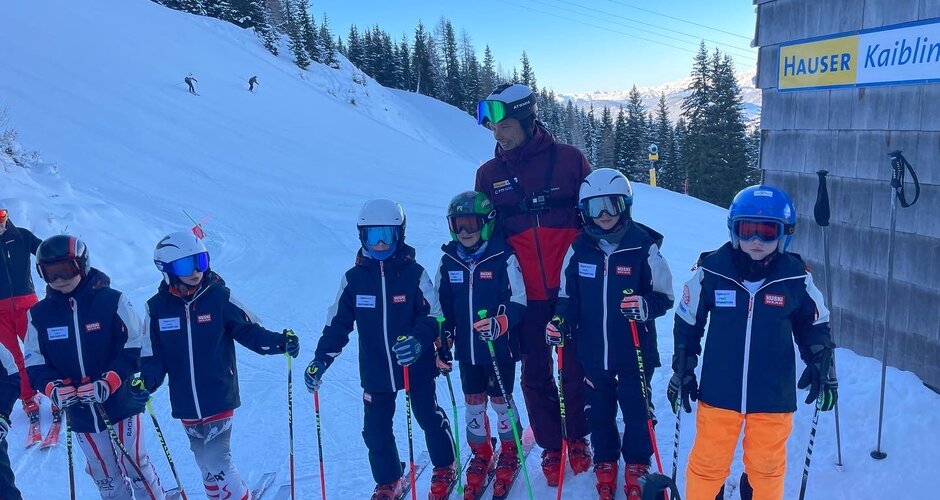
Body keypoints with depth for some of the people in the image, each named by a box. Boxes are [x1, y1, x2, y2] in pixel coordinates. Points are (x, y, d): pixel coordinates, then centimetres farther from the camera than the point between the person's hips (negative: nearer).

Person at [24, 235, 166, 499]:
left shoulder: (112, 301, -12)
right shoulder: (40, 314, -1)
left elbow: (134, 348, -12)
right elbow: (35, 363, 2)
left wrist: (108, 383, -24)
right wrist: (54, 388, -18)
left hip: (122, 403, -3)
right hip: (81, 415, 3)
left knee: (134, 464, 9)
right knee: (104, 475, 16)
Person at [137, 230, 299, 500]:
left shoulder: (219, 296, -9)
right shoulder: (158, 307, -2)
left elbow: (250, 331, -4)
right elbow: (154, 356, 3)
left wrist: (280, 342, -20)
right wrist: (147, 381, -15)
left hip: (219, 399, -3)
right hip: (186, 406, 4)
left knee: (216, 463, -6)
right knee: (205, 463, 17)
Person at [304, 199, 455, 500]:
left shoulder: (414, 274, -10)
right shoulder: (354, 278, -3)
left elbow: (434, 317, -10)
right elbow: (337, 324, 2)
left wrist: (419, 341, -30)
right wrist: (321, 360, -8)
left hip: (416, 367, -2)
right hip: (375, 372, 2)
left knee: (430, 418, 14)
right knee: (376, 430, 8)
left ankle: (445, 469, 39)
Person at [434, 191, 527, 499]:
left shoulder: (504, 257, -13)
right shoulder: (449, 261, 1)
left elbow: (518, 302, -13)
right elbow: (442, 308, 9)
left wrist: (499, 324, -29)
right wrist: (442, 345, 6)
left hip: (500, 349, -4)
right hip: (467, 350, 4)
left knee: (501, 401, 10)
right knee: (473, 404, 14)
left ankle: (510, 452, 32)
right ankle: (480, 455, 32)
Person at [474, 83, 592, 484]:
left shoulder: (568, 159, -3)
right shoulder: (489, 174, 3)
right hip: (526, 296, 2)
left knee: (577, 369, 11)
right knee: (535, 375, 10)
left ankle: (578, 439, 33)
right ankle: (550, 446, 29)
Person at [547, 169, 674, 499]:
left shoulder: (644, 247, -11)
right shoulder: (579, 249, -3)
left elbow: (664, 297, -6)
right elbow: (568, 298, 6)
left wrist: (644, 306, -26)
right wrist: (560, 323, -11)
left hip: (635, 352, -2)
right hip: (592, 351, 3)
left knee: (637, 411, 11)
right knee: (598, 411, 17)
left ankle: (636, 465, 35)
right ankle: (605, 463, 39)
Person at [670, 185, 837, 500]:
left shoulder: (796, 278, -8)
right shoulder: (711, 271, -11)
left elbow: (815, 326, 10)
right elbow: (687, 325, 1)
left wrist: (822, 368, 2)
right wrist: (682, 372, 5)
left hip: (773, 397, 1)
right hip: (718, 393, -1)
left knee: (767, 467, 20)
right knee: (707, 464, 14)